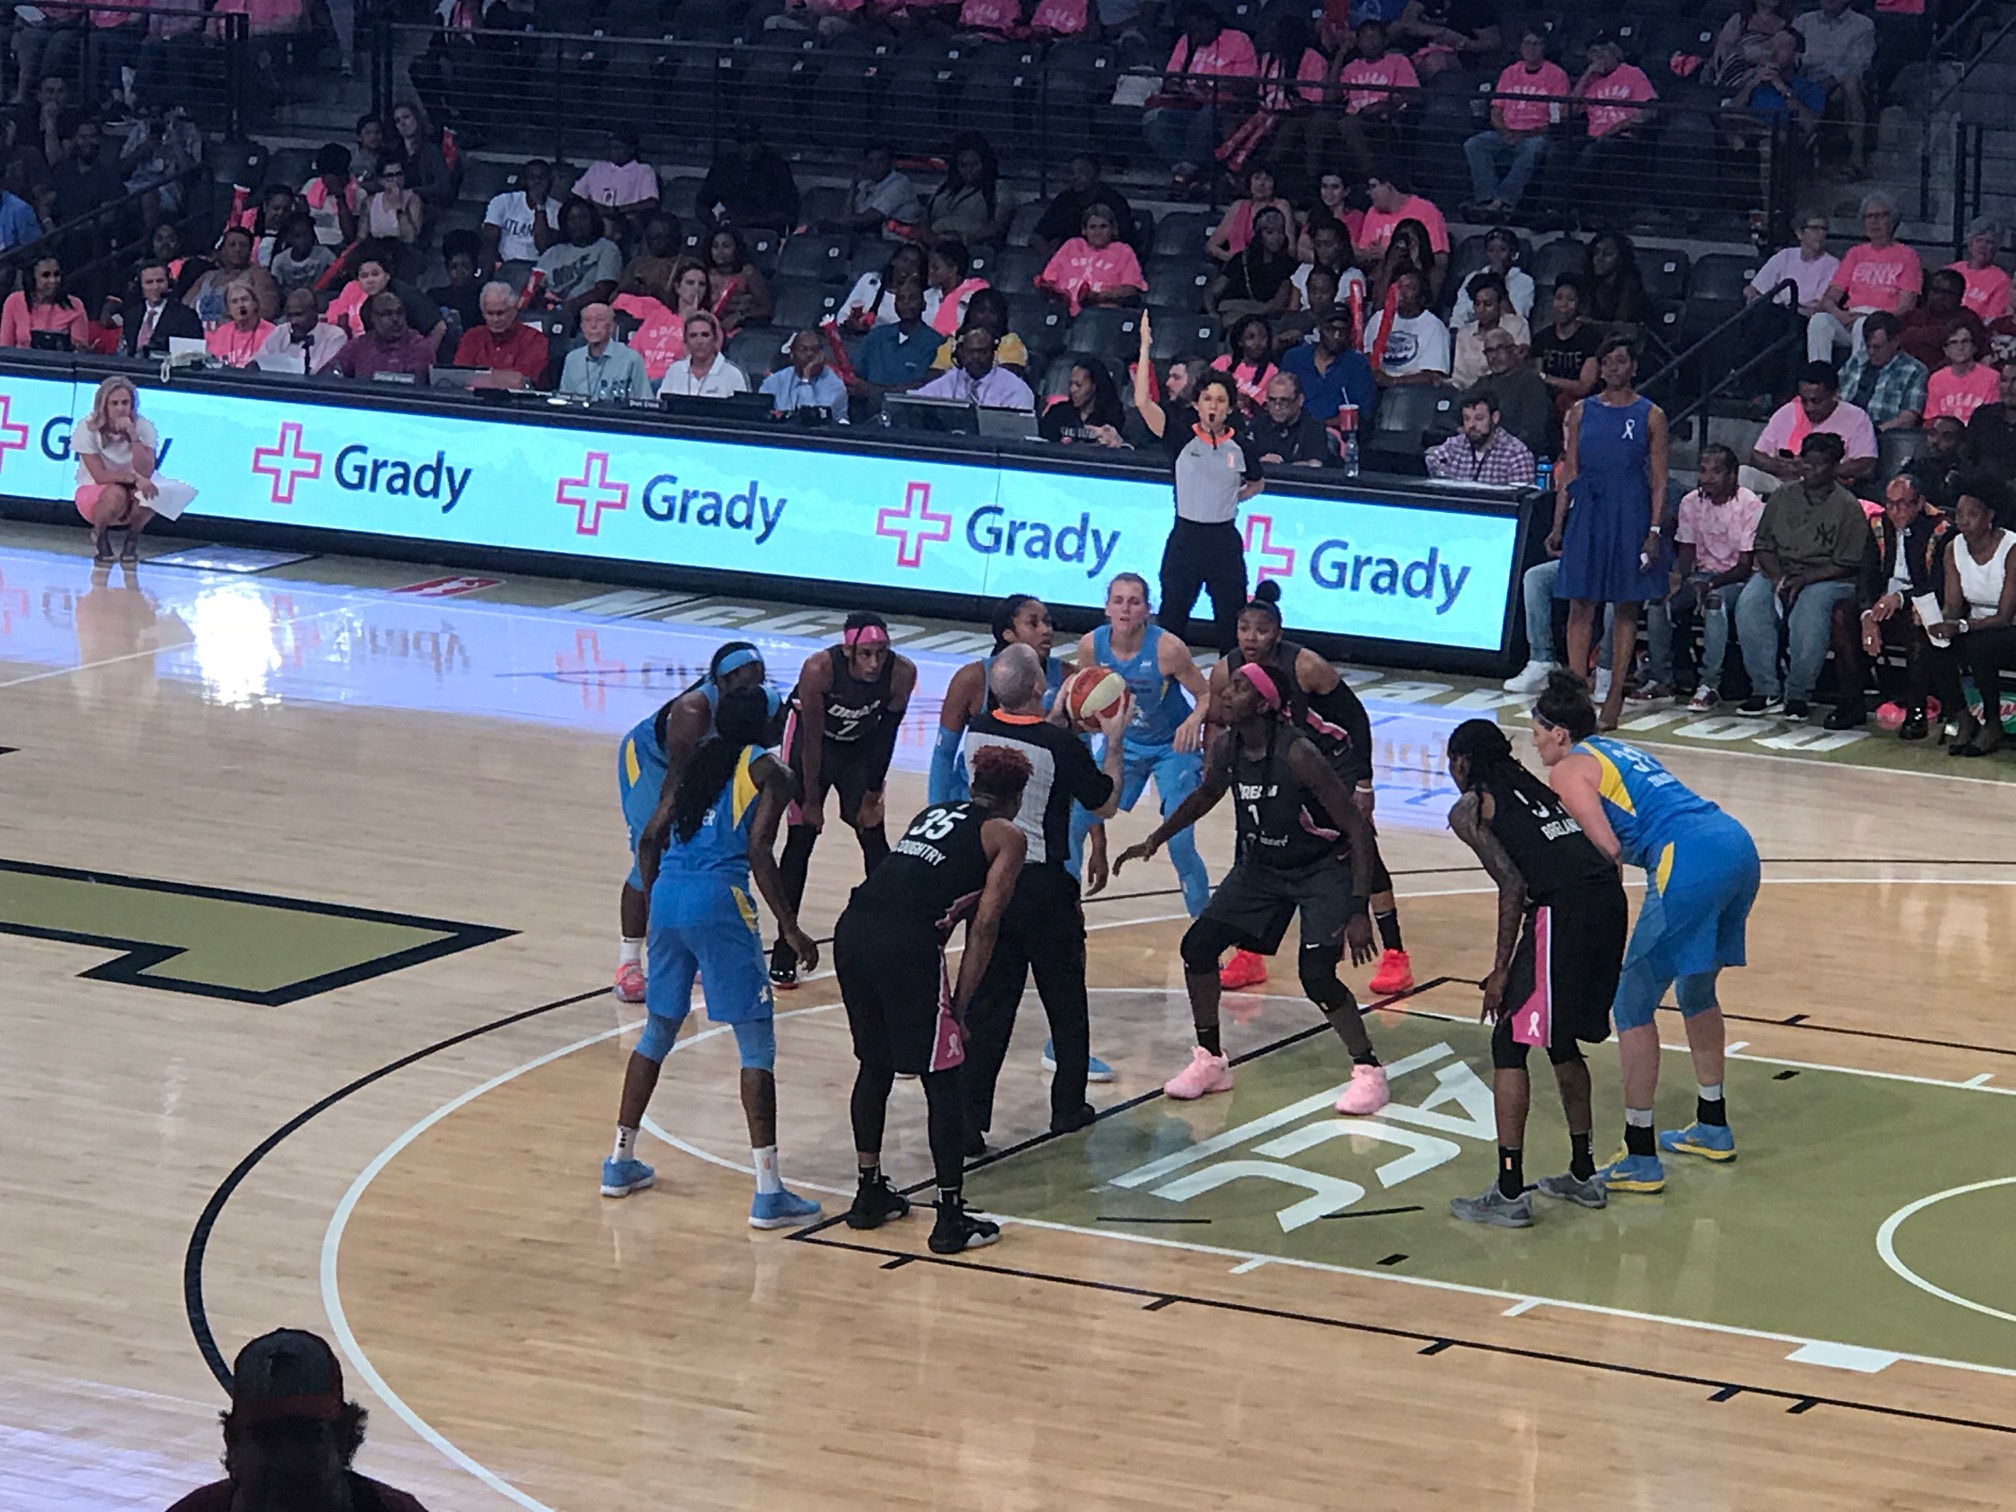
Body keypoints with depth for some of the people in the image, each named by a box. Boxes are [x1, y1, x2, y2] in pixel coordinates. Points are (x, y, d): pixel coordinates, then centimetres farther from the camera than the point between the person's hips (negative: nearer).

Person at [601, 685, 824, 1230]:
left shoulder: (697, 761, 19)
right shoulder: (769, 774, 2)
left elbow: (650, 838, 16)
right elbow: (758, 852, -10)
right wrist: (789, 927, -7)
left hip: (667, 898, 6)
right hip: (719, 904, -6)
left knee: (657, 1032, 23)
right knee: (757, 1046, -2)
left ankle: (621, 1162, 29)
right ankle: (767, 1193, -8)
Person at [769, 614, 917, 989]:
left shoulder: (902, 673, -27)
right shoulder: (818, 669, -36)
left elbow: (886, 735, -14)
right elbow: (812, 739, -26)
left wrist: (872, 794, -7)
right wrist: (811, 801, -19)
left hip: (860, 745, 3)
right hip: (811, 741, -3)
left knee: (873, 836, -1)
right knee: (801, 837, -5)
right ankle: (784, 952, -1)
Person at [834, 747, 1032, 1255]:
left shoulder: (932, 813, 28)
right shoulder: (1007, 837, 10)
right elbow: (983, 927, 1)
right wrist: (960, 1006, 2)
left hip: (852, 929, 6)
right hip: (906, 945, -6)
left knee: (875, 1064, 23)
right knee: (943, 1080, 5)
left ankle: (870, 1194, 33)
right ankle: (951, 1219, 6)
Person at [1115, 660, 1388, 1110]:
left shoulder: (1297, 755, -31)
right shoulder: (1227, 747, -10)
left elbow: (1357, 829, -28)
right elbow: (1206, 795, 15)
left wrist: (1358, 911, -32)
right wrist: (1156, 839, 8)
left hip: (1324, 869, -7)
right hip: (1262, 864, 7)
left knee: (1316, 976, -20)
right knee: (1198, 945, 0)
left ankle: (1369, 1072, 0)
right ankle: (1210, 1061, 16)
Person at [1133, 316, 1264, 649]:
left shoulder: (1241, 446, 2)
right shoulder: (1181, 437, -3)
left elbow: (1257, 483, 23)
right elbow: (1142, 402, -15)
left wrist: (1243, 493, 2)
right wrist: (1145, 348, -17)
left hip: (1225, 539, 1)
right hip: (1185, 536, -1)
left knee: (1231, 621, 2)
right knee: (1171, 620, 3)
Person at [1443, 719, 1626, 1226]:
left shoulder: (1470, 809, 6)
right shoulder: (1537, 789, 28)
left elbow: (1513, 885, -6)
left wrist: (1501, 970, -3)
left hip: (1561, 911, -7)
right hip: (1612, 903, 7)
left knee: (1509, 1045, 3)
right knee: (1562, 1042, 24)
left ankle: (1509, 1194, 0)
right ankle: (1583, 1175, 30)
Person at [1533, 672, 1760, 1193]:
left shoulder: (1569, 769, 5)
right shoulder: (1619, 751, 30)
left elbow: (1607, 850, -8)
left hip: (1690, 864, -9)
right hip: (1738, 844, 9)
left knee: (1632, 1008, 2)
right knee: (1697, 989, 28)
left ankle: (1640, 1159, 1)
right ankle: (1713, 1127, 38)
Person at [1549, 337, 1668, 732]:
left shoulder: (1650, 415, 2)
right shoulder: (1582, 411, 9)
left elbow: (1659, 480, 1)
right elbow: (1569, 473, 10)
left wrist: (1654, 531, -8)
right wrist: (1558, 526, 4)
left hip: (1630, 513, -2)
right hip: (1587, 511, 2)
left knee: (1627, 606, 3)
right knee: (1581, 604, -2)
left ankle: (1615, 694, 9)